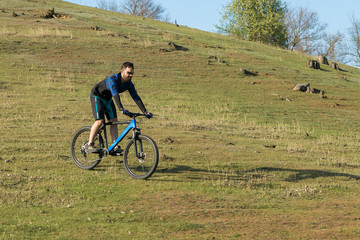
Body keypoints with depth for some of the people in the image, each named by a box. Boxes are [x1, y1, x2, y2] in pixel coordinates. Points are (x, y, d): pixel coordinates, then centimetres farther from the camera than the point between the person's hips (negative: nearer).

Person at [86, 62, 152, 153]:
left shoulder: (129, 84, -13)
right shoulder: (112, 79, -34)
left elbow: (136, 97, -12)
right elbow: (115, 94, -47)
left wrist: (145, 112, -20)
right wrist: (121, 109, -59)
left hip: (108, 99, 7)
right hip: (97, 97, -7)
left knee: (114, 121, -6)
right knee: (100, 121, -20)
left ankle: (115, 146, -7)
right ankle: (89, 145, -11)